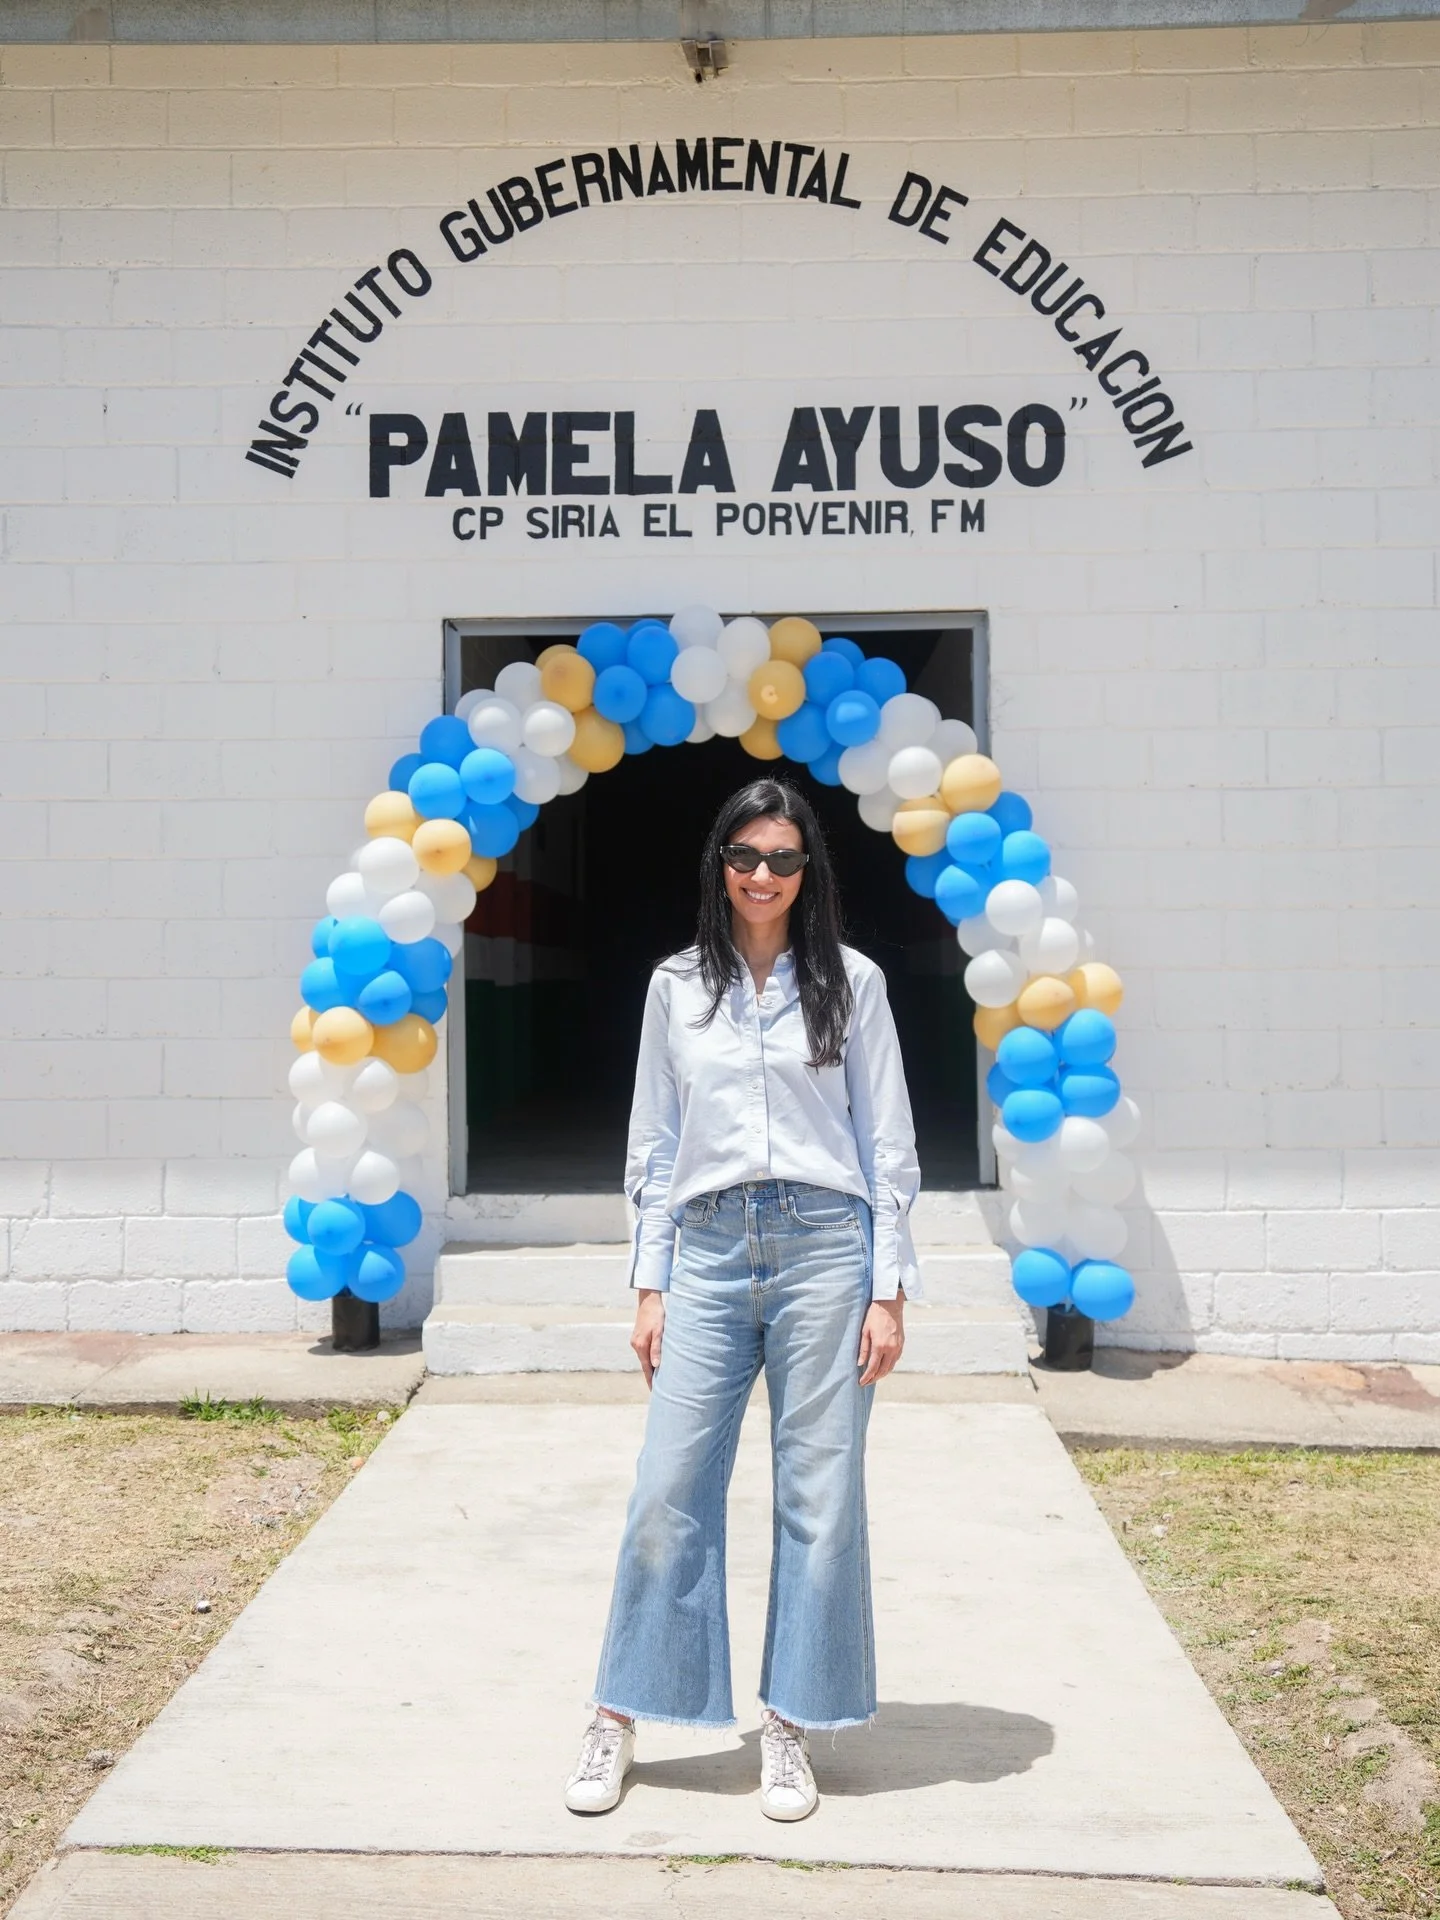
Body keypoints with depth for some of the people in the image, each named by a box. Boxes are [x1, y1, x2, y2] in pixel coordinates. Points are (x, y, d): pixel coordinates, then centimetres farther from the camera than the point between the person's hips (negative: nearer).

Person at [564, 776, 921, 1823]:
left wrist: (888, 1291, -2)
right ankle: (619, 1717, 16)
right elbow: (654, 1146, 12)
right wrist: (650, 1285, 5)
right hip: (709, 1252, 1)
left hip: (824, 1245, -1)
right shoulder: (677, 986, 10)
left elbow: (888, 1144, 4)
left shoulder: (851, 981, 5)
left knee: (821, 1495, 3)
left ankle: (790, 1726, 17)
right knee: (668, 1491, 1)